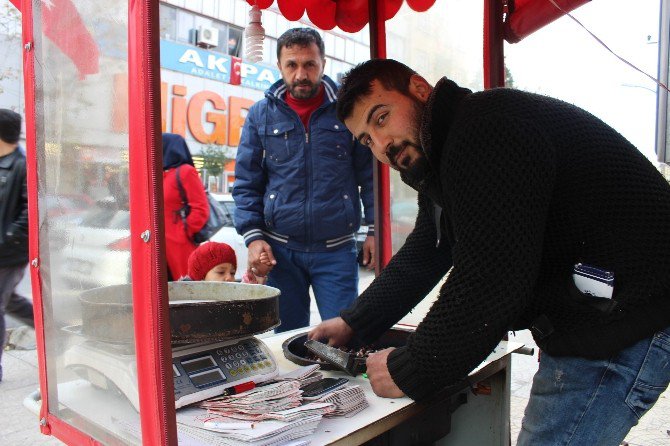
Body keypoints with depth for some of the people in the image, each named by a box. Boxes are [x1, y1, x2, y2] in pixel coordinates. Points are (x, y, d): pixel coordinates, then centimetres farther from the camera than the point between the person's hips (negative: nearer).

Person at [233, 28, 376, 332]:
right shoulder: (261, 115, 5)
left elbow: (369, 175, 5)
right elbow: (246, 184, 6)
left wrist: (374, 230, -1)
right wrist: (253, 237, -5)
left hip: (336, 249, -1)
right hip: (279, 249, 2)